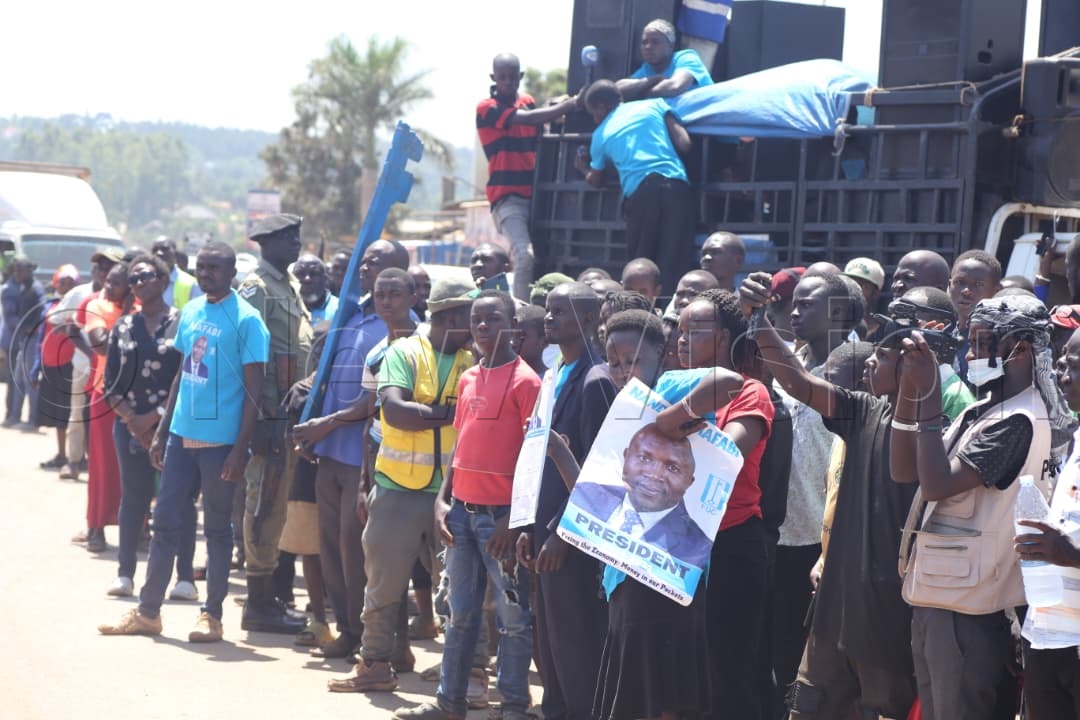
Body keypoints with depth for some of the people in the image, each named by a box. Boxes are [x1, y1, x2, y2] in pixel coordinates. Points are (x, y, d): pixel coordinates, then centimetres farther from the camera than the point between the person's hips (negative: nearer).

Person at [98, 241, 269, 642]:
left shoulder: (245, 320, -11)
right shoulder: (190, 312, 10)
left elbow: (254, 390, -11)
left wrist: (240, 449, -16)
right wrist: (161, 431, 14)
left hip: (219, 440, -6)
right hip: (182, 435, 6)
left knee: (217, 528, 5)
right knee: (165, 523, 9)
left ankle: (212, 616, 14)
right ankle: (147, 612, 17)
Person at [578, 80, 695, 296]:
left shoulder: (601, 134, 21)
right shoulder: (655, 106, 19)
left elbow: (596, 181, 34)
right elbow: (684, 144, 10)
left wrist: (584, 169, 57)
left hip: (638, 193, 0)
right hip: (676, 186, 0)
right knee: (675, 267, -5)